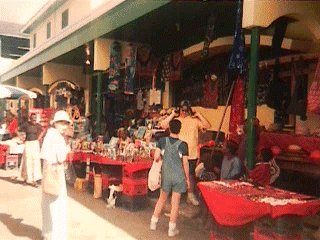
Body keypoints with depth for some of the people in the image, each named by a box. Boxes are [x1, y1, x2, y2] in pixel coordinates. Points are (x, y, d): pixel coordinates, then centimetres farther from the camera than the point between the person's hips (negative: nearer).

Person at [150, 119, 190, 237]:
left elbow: (156, 157, -10)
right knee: (175, 202, 6)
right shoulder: (183, 145, -10)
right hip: (179, 176, -2)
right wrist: (187, 178, 3)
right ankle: (172, 228, 14)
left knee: (162, 199, 20)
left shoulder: (162, 141, -7)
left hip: (166, 175, 2)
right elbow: (185, 163, -7)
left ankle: (153, 222, 28)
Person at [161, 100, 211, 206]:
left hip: (192, 153, 1)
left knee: (191, 173, 12)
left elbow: (207, 126, -7)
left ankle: (191, 194, 26)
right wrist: (172, 114, -11)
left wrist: (199, 115, -8)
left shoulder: (195, 120, 3)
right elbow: (163, 125, -14)